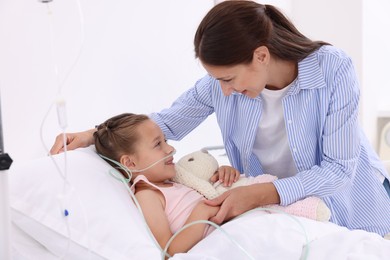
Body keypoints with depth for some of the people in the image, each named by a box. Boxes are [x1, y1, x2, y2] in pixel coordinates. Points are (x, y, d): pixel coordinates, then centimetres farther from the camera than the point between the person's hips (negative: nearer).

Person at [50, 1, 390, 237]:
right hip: (275, 205, 2)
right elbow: (169, 122, -3)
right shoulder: (222, 82, -17)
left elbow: (338, 168, -27)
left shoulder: (333, 68, -28)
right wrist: (94, 135, -15)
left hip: (346, 205, -2)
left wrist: (258, 194, -37)